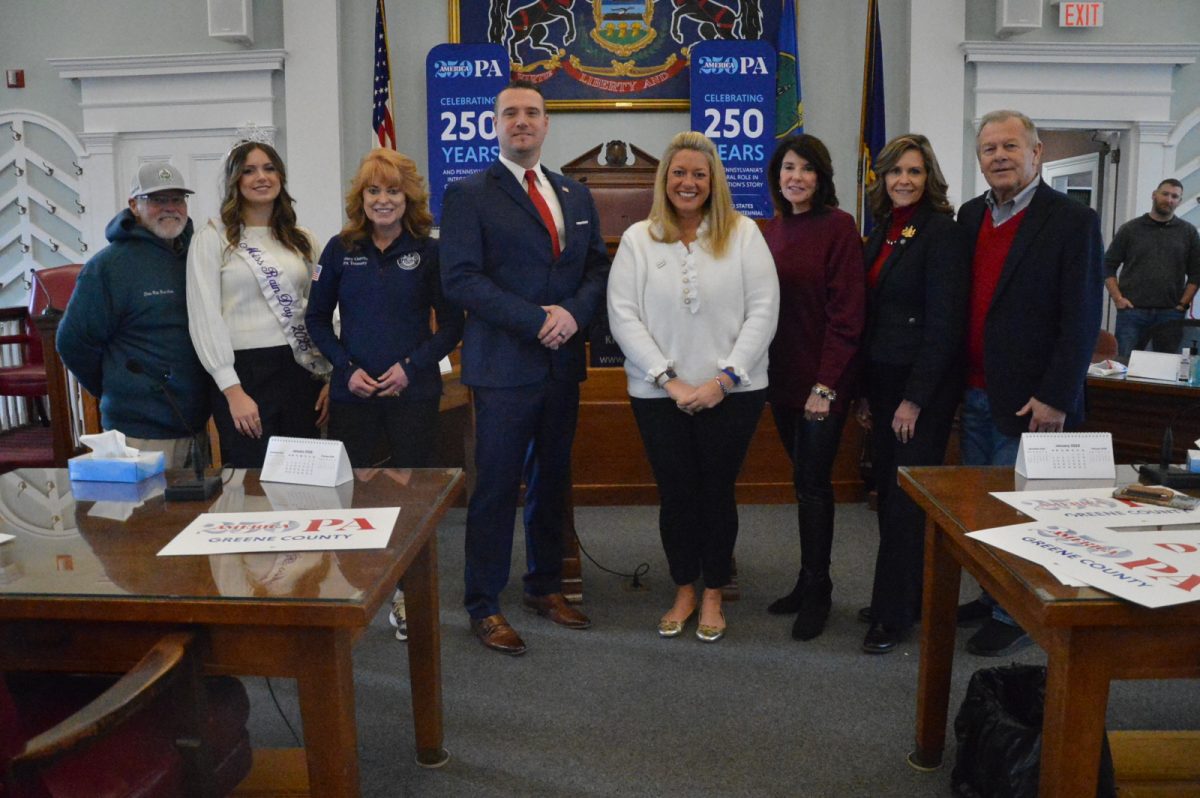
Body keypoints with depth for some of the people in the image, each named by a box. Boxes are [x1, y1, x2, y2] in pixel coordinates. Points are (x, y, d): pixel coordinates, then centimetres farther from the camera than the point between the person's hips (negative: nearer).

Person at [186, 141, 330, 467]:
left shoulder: (302, 240, 13)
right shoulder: (213, 238, 0)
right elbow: (205, 318, -7)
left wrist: (330, 378, 6)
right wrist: (232, 390, -13)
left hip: (302, 370, 4)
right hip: (244, 373, -4)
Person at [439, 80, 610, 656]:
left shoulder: (576, 196, 15)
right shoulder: (468, 195, -3)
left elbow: (598, 265, 12)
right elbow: (460, 279, -12)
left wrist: (574, 311, -9)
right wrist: (535, 321, -17)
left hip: (563, 362, 6)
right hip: (504, 365, -5)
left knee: (552, 479, 14)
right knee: (497, 487, -1)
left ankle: (545, 587, 30)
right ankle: (483, 606, 11)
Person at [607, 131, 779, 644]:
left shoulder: (743, 234, 1)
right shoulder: (638, 239, 2)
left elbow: (763, 310, -4)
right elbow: (623, 317, -4)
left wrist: (724, 379, -12)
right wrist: (670, 379, -12)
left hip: (731, 392, 0)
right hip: (659, 394, 1)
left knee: (718, 491, 9)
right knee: (676, 494, 9)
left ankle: (713, 596, 25)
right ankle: (684, 592, 28)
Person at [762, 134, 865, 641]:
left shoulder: (838, 227, -9)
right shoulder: (772, 231, 10)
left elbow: (846, 312, -13)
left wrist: (826, 385, -17)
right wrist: (763, 371, 6)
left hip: (822, 380, -6)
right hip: (782, 379, 6)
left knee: (811, 483, -2)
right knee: (806, 481, 14)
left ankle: (816, 591, 14)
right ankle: (810, 584, 24)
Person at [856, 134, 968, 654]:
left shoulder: (941, 232, -10)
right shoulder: (882, 232, 12)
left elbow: (944, 325, -15)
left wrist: (915, 399, -17)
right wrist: (866, 392, 12)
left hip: (924, 387, -7)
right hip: (882, 381, 7)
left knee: (907, 500, -2)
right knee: (888, 491, 12)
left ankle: (896, 614, 9)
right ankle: (902, 598, 25)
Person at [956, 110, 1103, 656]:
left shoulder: (1073, 221, -9)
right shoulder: (970, 216, 9)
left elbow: (1082, 318, -12)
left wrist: (1056, 398, -16)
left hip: (1028, 400, -6)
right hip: (974, 395, 6)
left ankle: (1014, 615, 18)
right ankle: (992, 595, 32)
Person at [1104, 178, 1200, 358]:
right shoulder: (1131, 229, 6)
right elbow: (1108, 265, 6)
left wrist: (1183, 303, -1)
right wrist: (1118, 299, -5)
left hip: (1170, 315, 1)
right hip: (1132, 311, -1)